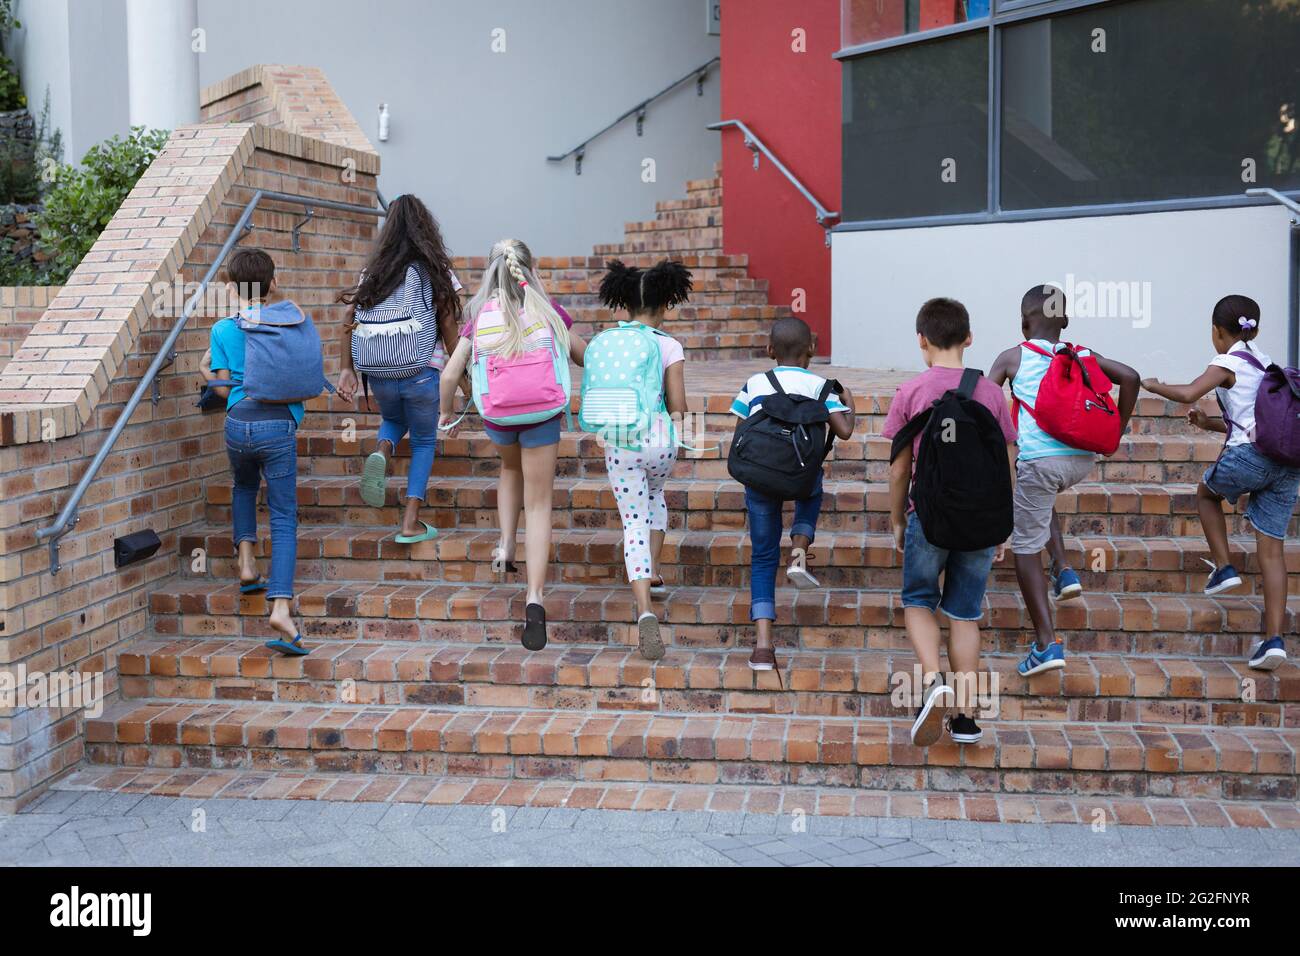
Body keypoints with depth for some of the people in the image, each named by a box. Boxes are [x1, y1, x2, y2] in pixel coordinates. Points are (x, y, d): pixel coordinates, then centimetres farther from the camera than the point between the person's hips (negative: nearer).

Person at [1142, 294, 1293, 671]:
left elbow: (1188, 393, -14)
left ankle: (1224, 568, 17)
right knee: (1271, 550, 5)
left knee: (1206, 493, 27)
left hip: (1251, 455, -6)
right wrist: (1212, 424, 33)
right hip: (1287, 461, 6)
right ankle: (1273, 638, -1)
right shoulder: (1266, 364, 25)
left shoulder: (1228, 363, 2)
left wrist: (1154, 386, 3)